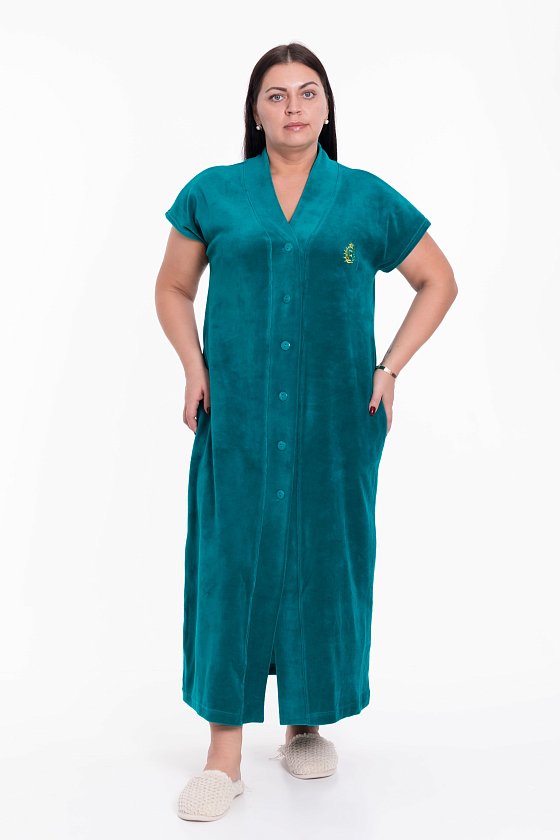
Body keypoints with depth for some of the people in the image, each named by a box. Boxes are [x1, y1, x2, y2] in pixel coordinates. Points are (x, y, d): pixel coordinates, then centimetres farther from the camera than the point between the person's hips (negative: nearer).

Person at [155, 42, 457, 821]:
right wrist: (194, 368, 0)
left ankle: (307, 724, 29)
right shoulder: (212, 193, 6)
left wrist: (390, 367, 2)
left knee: (324, 565, 8)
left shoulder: (368, 199, 5)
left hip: (336, 420, 0)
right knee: (230, 564, -1)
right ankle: (225, 756, 10)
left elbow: (439, 281, 13)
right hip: (237, 419, 0)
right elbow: (173, 288, 16)